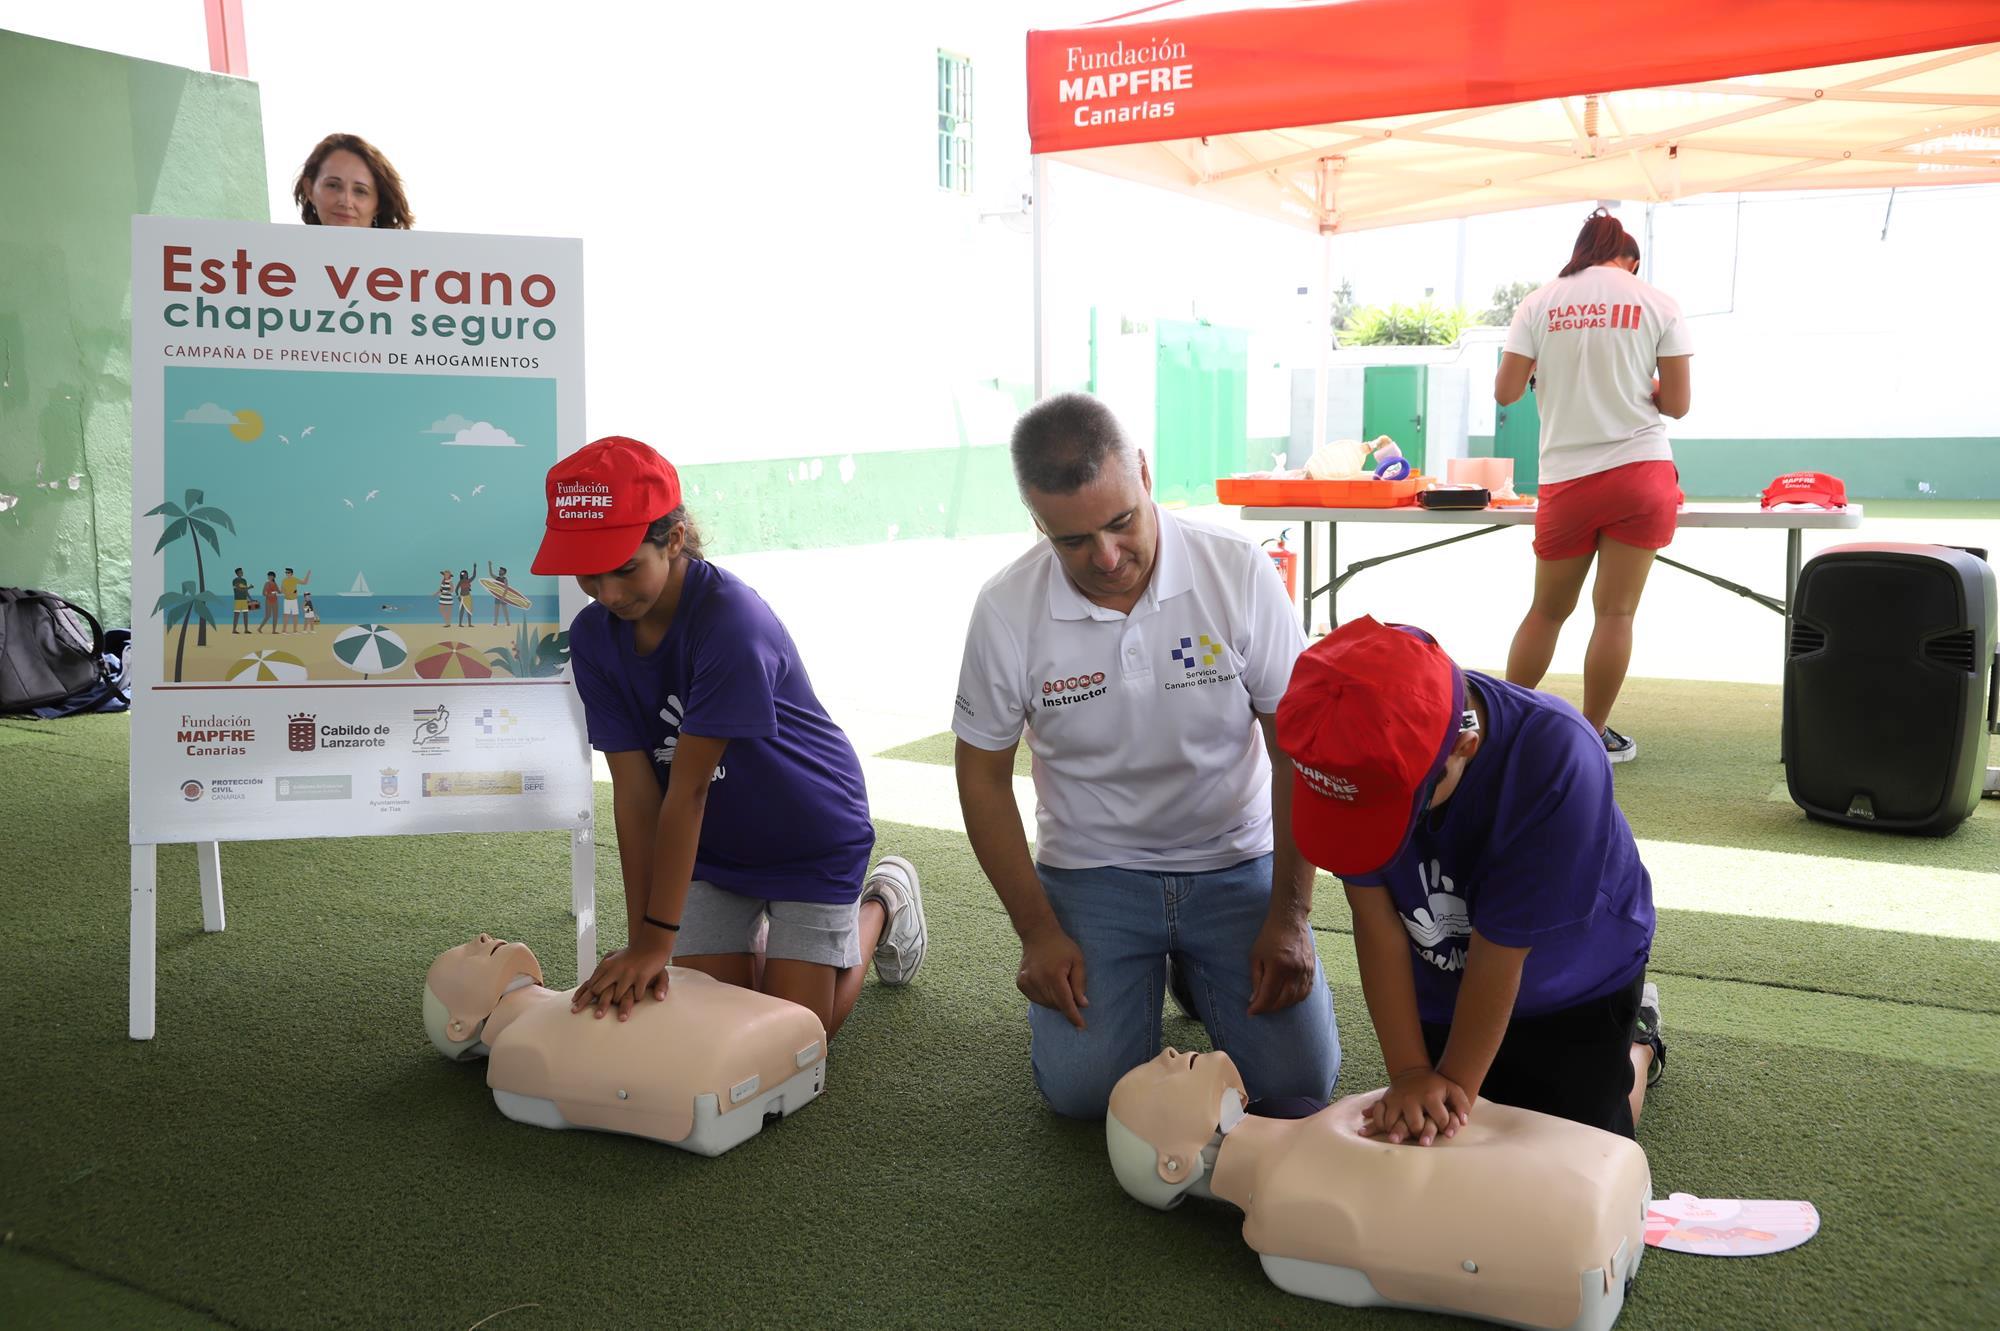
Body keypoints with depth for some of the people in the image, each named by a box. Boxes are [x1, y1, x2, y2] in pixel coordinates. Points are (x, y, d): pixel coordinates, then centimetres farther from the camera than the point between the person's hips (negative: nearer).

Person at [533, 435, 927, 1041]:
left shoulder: (731, 621, -32)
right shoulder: (594, 638, -13)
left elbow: (687, 789, -32)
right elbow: (636, 792, -15)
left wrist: (659, 939, -28)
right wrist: (640, 945, -19)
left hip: (811, 837, -5)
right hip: (710, 848, 5)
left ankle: (882, 902, 24)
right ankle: (759, 923, 32)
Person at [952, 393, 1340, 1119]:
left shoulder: (1238, 572, -14)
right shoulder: (1007, 609, -12)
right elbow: (983, 774, -2)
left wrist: (1289, 915, -11)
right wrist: (1037, 932, -7)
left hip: (1234, 862, 0)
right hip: (1092, 871, 0)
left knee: (1299, 1078, -9)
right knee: (1082, 1087, -14)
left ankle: (1194, 970, 22)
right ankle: (1145, 969, 19)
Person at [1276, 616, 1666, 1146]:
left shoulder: (1557, 760, -40)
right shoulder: (1356, 746, -30)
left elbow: (1500, 949, -30)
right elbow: (1375, 920, -22)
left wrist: (1455, 1081, -20)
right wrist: (1410, 1073, -22)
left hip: (1575, 982, -3)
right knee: (1428, 1140, 12)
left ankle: (1636, 1039, 33)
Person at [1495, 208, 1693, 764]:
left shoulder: (1540, 304, 4)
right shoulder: (1657, 304, 2)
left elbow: (1506, 392, 0)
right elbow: (1677, 402, 0)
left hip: (1565, 480, 2)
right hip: (1642, 470, -1)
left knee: (1547, 609, 15)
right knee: (1616, 612, 3)